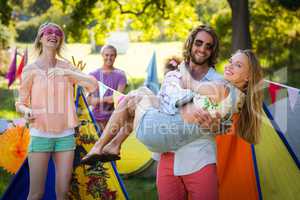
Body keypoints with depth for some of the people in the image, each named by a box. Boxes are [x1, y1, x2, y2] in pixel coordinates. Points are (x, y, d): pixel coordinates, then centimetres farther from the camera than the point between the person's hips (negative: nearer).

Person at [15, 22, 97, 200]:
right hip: (40, 135, -3)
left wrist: (67, 73, -17)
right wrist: (27, 111, -20)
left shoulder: (66, 67, 5)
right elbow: (20, 103, 3)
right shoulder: (31, 70, -2)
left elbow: (93, 85, -6)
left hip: (66, 135, 3)